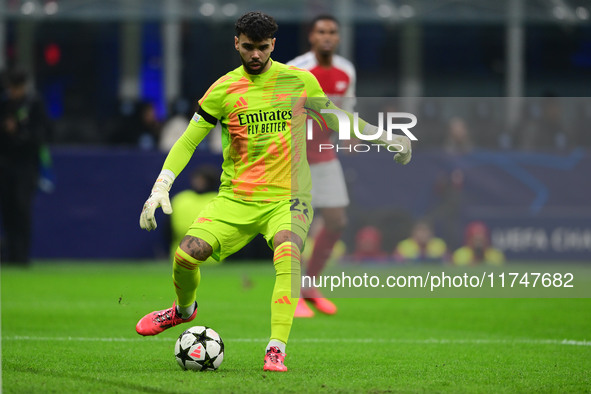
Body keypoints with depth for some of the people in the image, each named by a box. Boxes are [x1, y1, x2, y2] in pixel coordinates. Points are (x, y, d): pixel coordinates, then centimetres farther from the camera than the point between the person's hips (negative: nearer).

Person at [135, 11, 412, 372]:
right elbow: (188, 142, 2)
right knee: (187, 253, -16)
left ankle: (277, 349, -33)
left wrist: (386, 137, 17)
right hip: (236, 198, 1)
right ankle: (184, 309, 21)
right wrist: (160, 189, -9)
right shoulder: (224, 90, -1)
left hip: (288, 197, -1)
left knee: (287, 250, -32)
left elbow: (336, 118, 19)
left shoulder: (299, 81, 2)